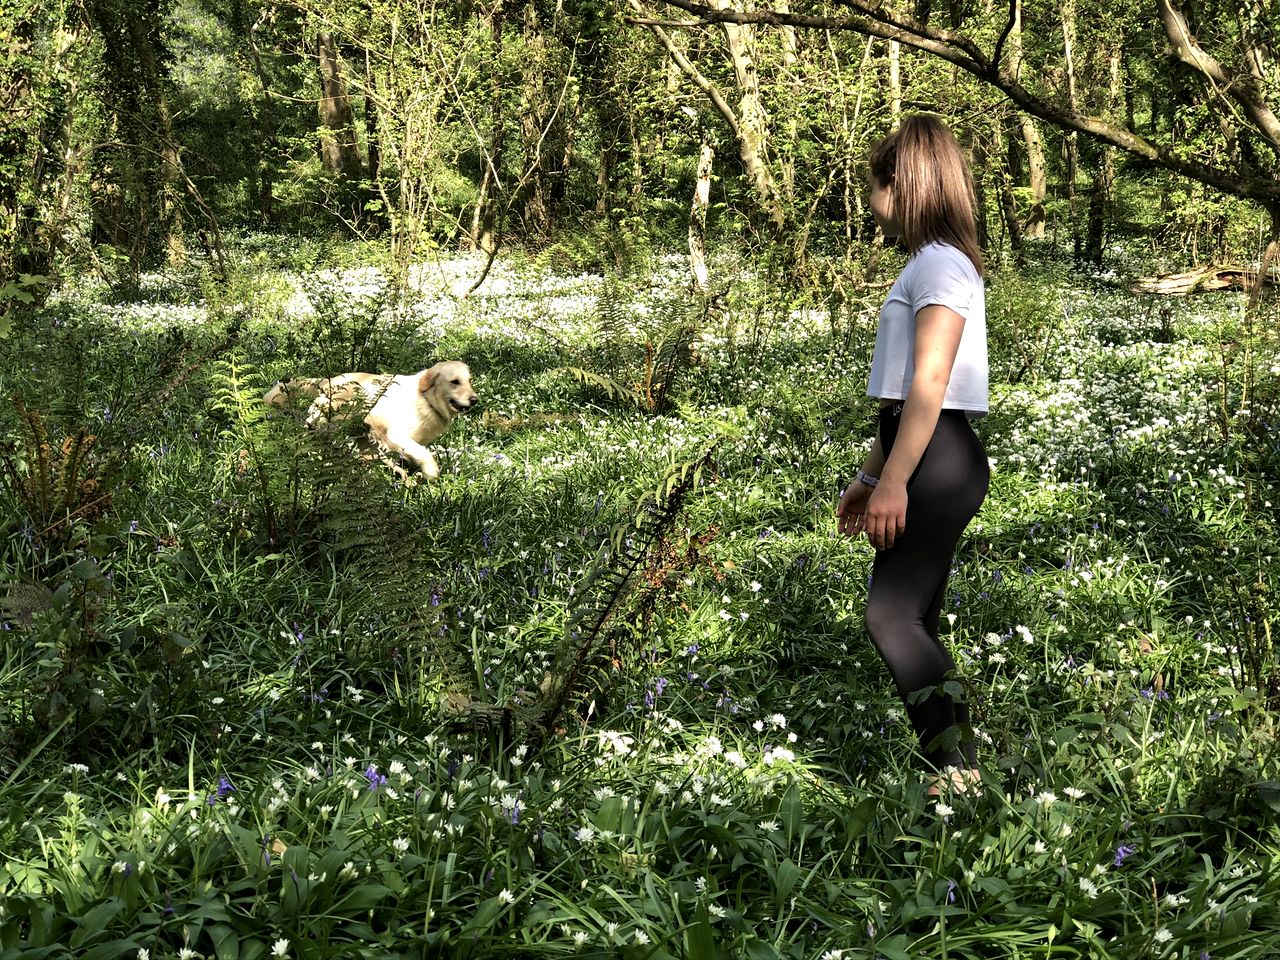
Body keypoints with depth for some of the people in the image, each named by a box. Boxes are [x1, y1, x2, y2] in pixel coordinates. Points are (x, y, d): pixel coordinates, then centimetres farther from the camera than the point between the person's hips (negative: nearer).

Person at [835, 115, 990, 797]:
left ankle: (955, 764, -15)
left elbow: (929, 382, -20)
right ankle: (950, 767, 10)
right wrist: (869, 475, 25)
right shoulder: (930, 264, 21)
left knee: (892, 618, -15)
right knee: (915, 624, 8)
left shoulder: (939, 262, -10)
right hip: (924, 461, 10)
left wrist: (893, 481, -23)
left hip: (938, 461, -10)